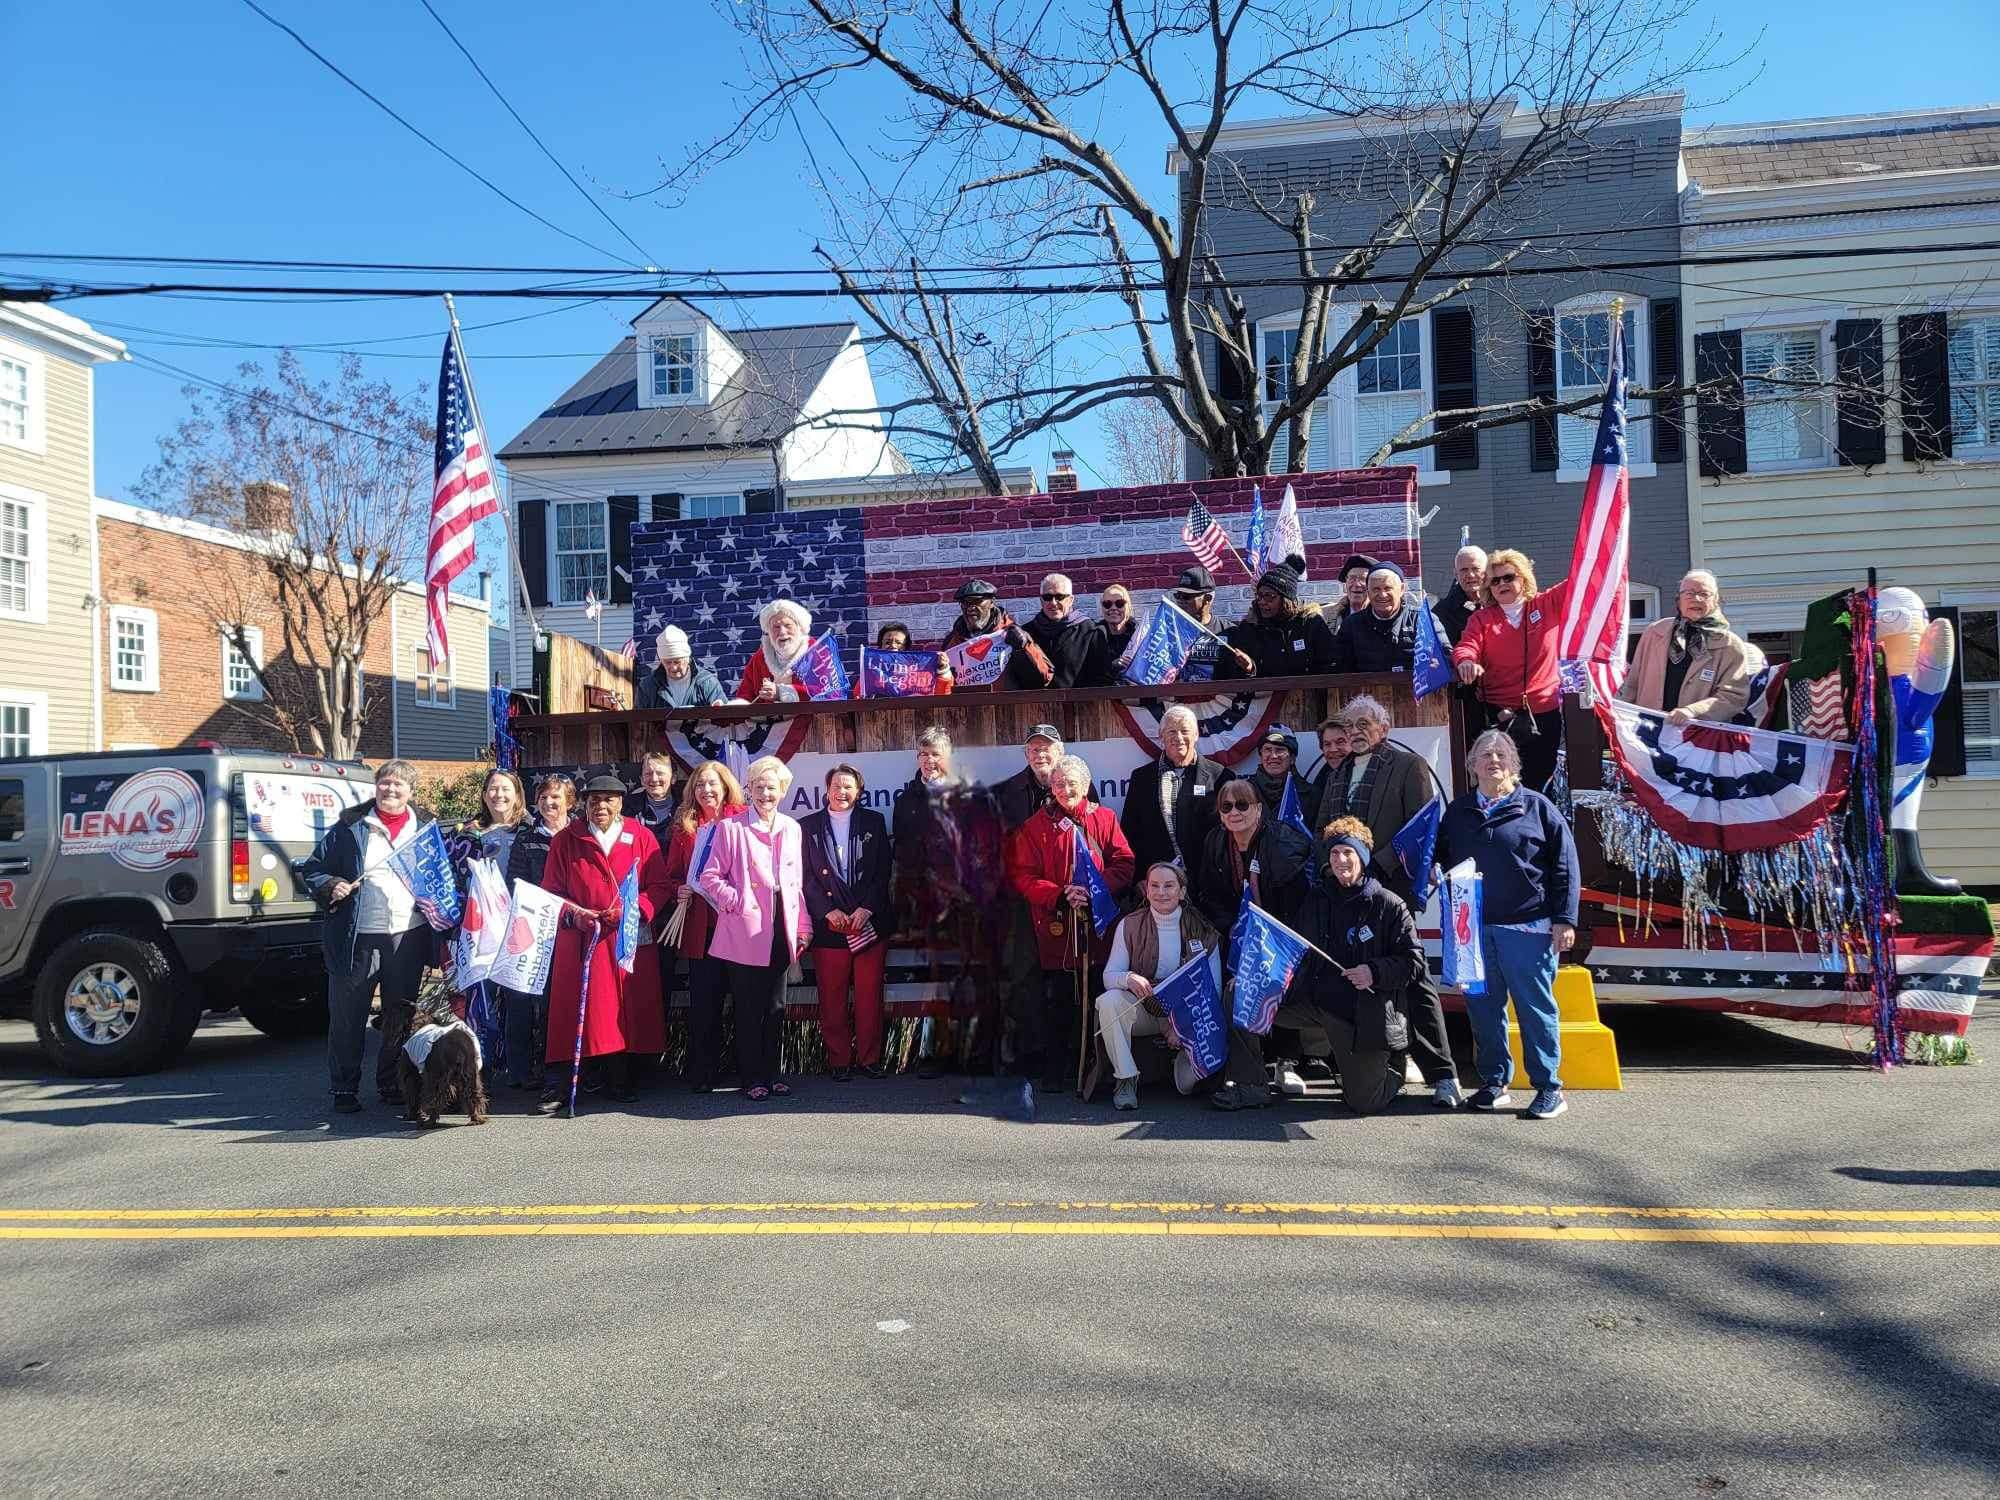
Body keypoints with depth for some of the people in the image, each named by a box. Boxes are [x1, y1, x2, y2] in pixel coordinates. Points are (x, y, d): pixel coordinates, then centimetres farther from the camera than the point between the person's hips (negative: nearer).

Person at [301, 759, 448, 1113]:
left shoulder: (426, 826, 10)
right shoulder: (350, 825, 4)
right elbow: (312, 868, 8)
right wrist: (330, 886, -12)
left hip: (409, 936, 2)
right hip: (357, 938, -2)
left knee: (400, 1015, 10)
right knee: (347, 1016, 3)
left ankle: (391, 1084, 22)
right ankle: (345, 1089, 14)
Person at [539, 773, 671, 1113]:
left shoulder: (641, 836, 5)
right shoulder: (565, 840, 7)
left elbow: (659, 886, 2)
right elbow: (551, 891, 6)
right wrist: (574, 913, -12)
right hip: (578, 939, 0)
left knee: (626, 1008, 3)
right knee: (573, 1011, -5)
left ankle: (619, 1080, 17)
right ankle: (559, 1084, 2)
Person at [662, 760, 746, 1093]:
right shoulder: (685, 827, 11)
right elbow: (672, 875, 14)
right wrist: (679, 891, -5)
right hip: (700, 925, 2)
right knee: (703, 1001, 4)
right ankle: (701, 1073, 12)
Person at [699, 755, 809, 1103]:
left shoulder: (792, 829, 12)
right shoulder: (730, 828, -2)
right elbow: (710, 876, -2)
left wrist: (803, 927, 11)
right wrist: (739, 902, -12)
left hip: (780, 933, 5)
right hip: (745, 934, -4)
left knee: (776, 1008, 10)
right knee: (749, 1009, 2)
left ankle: (771, 1073, 20)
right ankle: (752, 1078, 11)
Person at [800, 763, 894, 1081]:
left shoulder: (874, 822, 8)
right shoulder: (807, 825, 6)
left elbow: (883, 872, 3)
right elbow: (805, 877, 0)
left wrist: (866, 909, -9)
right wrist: (829, 912, -10)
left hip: (870, 922, 1)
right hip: (828, 924, 0)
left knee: (870, 995, 3)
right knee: (832, 998, 3)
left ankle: (870, 1058, 13)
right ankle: (839, 1060, 13)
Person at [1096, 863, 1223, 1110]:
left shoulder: (1203, 931, -3)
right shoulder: (1130, 926, -2)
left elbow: (1214, 988, -5)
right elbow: (1109, 976, -6)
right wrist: (1129, 979, -32)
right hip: (1142, 1011, 1)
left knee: (1189, 1084, -25)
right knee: (1109, 1001, -32)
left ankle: (1184, 1061, 14)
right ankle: (1125, 1078, -17)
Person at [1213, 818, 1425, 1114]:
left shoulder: (1388, 905, -3)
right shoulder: (1317, 898, 12)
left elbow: (1414, 960, -4)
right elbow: (1301, 951, 22)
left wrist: (1375, 972, -19)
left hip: (1360, 1012, -5)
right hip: (1311, 998, 5)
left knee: (1364, 1102, -5)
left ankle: (1392, 1065, 31)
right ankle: (1250, 1085, -1)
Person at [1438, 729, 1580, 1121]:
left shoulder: (1536, 806, 3)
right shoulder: (1458, 811, 14)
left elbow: (1565, 866, 1)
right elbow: (1441, 857, 24)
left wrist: (1564, 920, -5)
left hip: (1527, 926, -4)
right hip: (1473, 927, 4)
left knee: (1536, 1007, -1)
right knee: (1483, 1007, 7)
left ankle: (1549, 1088, 7)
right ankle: (1493, 1082, 18)